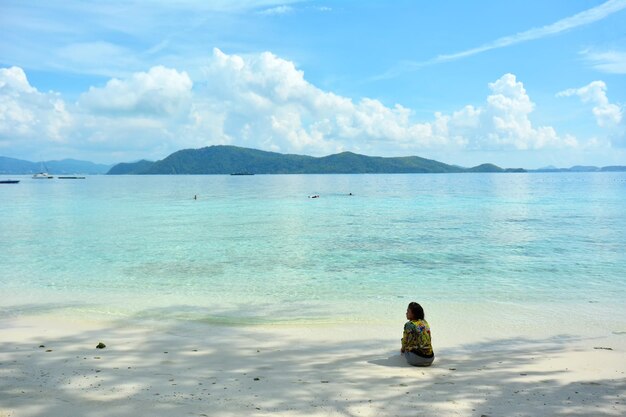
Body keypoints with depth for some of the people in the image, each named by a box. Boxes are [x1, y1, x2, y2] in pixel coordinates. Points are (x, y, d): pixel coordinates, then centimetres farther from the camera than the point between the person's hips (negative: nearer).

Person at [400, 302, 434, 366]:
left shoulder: (409, 325, -11)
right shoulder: (425, 322, 8)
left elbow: (405, 341, -3)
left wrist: (402, 350, 20)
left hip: (418, 359, -5)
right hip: (430, 358, 5)